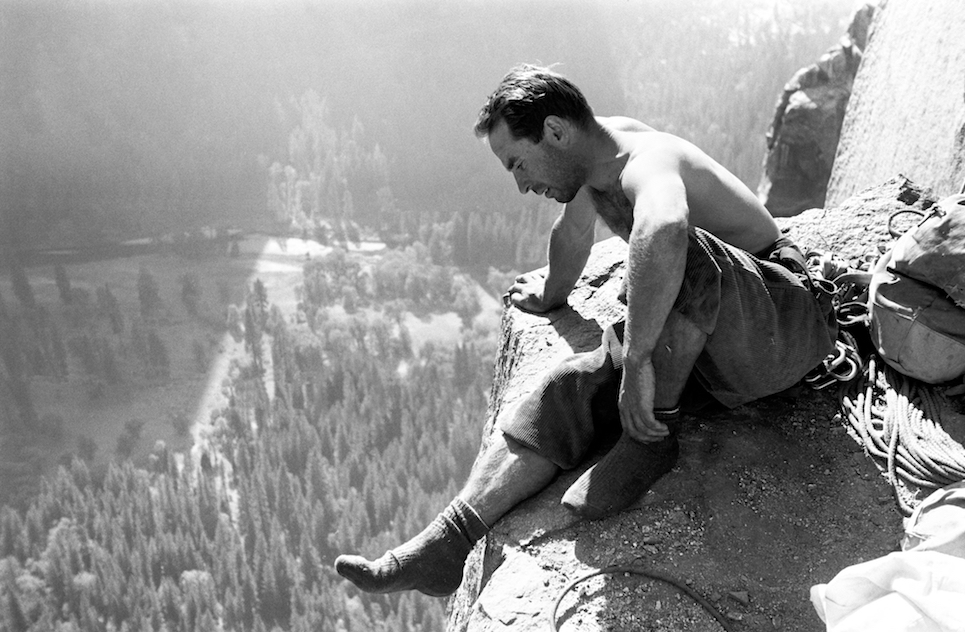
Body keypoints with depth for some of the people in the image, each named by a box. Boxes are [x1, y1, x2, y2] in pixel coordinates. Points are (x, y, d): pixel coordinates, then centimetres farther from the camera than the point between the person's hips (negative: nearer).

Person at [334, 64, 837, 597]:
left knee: (684, 250, -38)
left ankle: (654, 434, -20)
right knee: (568, 387, -8)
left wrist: (638, 360, -46)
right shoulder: (597, 151, 4)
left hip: (787, 322, -8)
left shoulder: (644, 159, -24)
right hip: (712, 349, 9)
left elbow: (663, 230, -49)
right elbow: (574, 233, 24)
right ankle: (445, 543, -12)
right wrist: (552, 294, 39)